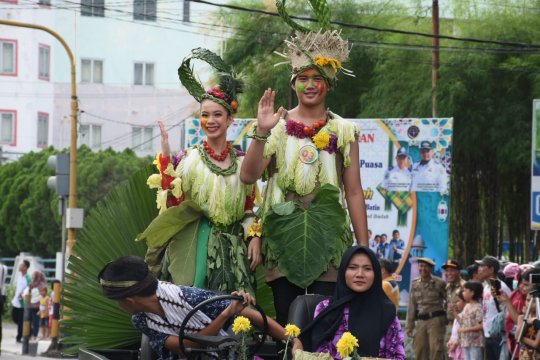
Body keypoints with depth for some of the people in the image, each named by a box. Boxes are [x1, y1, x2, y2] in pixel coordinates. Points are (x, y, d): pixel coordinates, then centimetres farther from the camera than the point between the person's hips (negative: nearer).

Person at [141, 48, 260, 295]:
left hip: (233, 251, 3)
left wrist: (254, 238, -2)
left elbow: (249, 210, 13)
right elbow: (173, 202, -8)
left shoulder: (242, 161, 11)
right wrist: (166, 156, -11)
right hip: (194, 247, -2)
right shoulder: (188, 158, 3)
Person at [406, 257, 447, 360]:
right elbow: (412, 306, 13)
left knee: (436, 349, -11)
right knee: (420, 350, 6)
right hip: (421, 320, 5)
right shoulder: (415, 284, 11)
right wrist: (410, 326, 11)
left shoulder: (439, 283, -3)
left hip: (436, 320, -5)